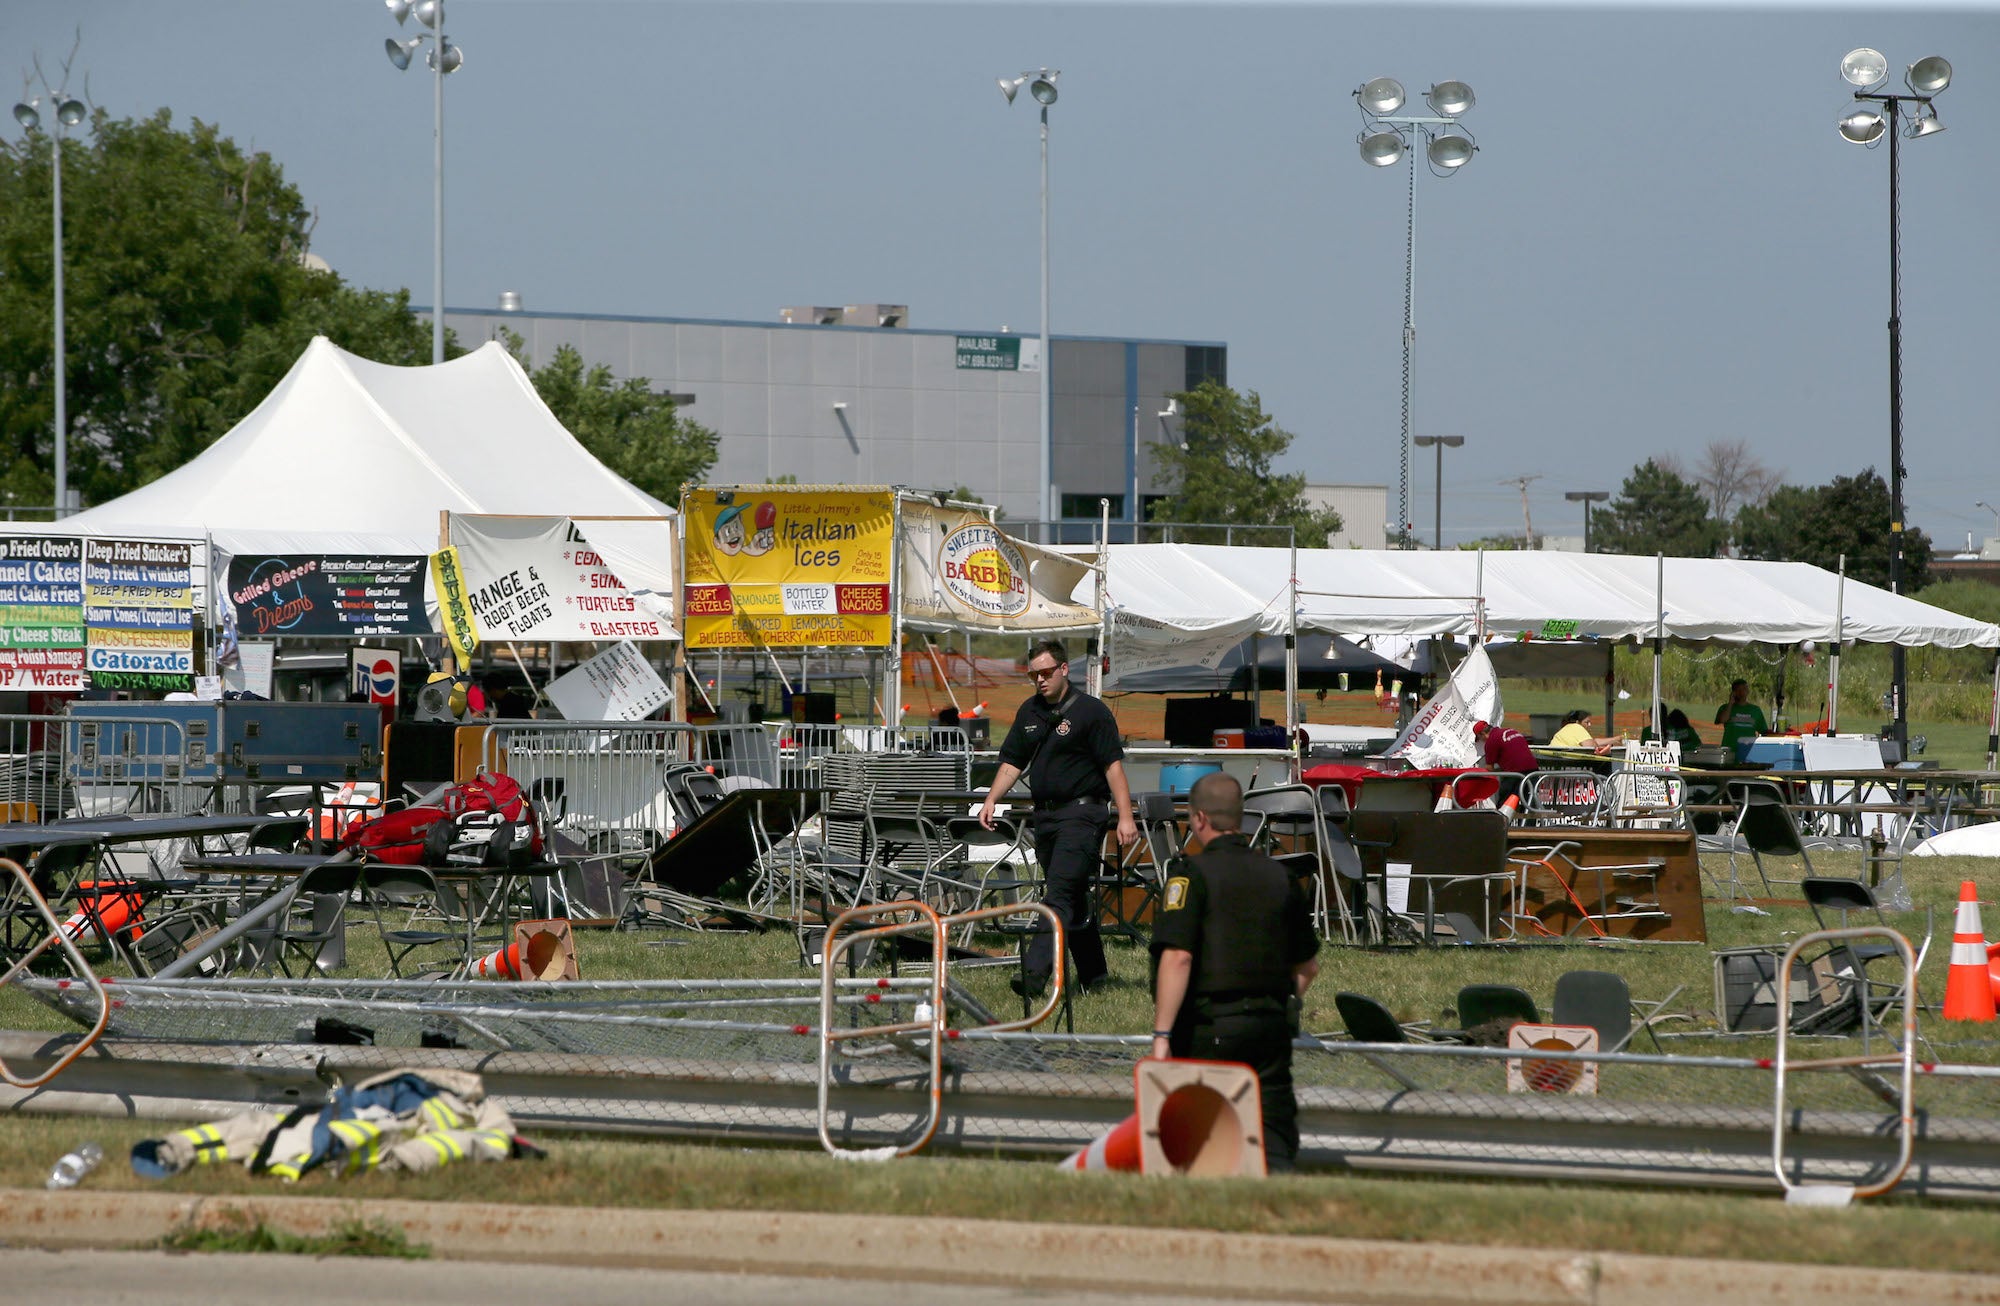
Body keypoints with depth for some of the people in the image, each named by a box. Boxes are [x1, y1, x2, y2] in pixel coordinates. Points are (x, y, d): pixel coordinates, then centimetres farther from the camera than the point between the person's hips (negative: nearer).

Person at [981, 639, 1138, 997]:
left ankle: (1036, 972, -27)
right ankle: (1094, 973, 22)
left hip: (1081, 813, -7)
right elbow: (1012, 762, 19)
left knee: (1060, 893, -16)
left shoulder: (1090, 711, -6)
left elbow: (1113, 765, -9)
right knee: (1075, 898, 13)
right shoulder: (1030, 712, 14)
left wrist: (1126, 817, -16)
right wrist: (991, 800, 4)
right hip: (1044, 815, 7)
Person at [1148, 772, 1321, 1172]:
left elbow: (1177, 957, -17)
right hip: (1271, 1026, 4)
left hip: (1208, 1031, -4)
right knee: (1274, 1146, 2)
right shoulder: (1279, 876, 11)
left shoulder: (1193, 874, -6)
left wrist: (1161, 1034, -18)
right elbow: (1307, 966, 18)